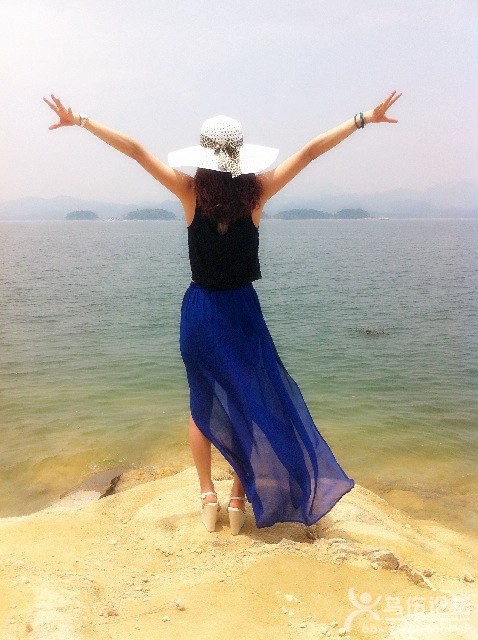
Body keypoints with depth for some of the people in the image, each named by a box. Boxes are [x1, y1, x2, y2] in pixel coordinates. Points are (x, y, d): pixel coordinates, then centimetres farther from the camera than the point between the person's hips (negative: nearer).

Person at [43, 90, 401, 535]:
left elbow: (134, 149, -7)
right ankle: (240, 499, 18)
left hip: (200, 310, 1)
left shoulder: (191, 192, -10)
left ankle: (208, 497, 19)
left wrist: (79, 120, 2)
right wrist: (365, 118, 2)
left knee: (202, 406, 17)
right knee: (249, 404, 13)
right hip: (242, 310, 0)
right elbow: (311, 150, -5)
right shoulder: (256, 193, -10)